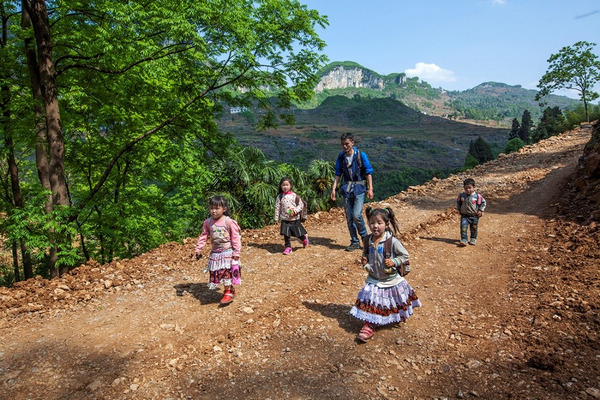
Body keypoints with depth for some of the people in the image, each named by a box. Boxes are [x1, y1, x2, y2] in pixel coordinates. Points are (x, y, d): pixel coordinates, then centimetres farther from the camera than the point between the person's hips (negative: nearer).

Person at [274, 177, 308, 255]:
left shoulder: (294, 195, -6)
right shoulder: (280, 196, -1)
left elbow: (301, 204, -2)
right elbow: (277, 207, 2)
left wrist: (295, 211, -16)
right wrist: (276, 218, 0)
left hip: (295, 218, -1)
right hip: (285, 219, 1)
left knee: (298, 233, 10)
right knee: (286, 234, 0)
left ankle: (304, 238, 41)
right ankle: (288, 247, 13)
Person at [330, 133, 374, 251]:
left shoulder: (361, 155, -6)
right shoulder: (341, 157, 5)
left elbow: (368, 172, -4)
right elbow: (338, 174, 11)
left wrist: (370, 189, -9)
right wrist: (333, 189, 4)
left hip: (359, 188, -4)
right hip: (347, 188, 4)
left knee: (356, 215, -17)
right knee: (349, 217, 5)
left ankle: (365, 237, 8)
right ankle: (355, 242, 17)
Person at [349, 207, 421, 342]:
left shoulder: (392, 241, -21)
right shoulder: (368, 240, -6)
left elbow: (405, 255, -11)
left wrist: (394, 262, -25)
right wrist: (365, 262, -6)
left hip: (391, 279, -3)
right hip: (374, 279, 3)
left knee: (396, 302, 19)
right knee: (371, 301, 1)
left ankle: (400, 316, 49)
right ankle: (369, 326, 12)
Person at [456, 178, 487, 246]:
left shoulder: (477, 196, -12)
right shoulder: (461, 195, -4)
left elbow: (483, 203, -1)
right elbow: (458, 202, 14)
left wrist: (480, 211, -6)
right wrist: (459, 209, 9)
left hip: (474, 216, -1)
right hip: (464, 215, 1)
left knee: (474, 229, 14)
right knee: (463, 228, -13)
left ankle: (473, 240, 32)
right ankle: (464, 240, -11)